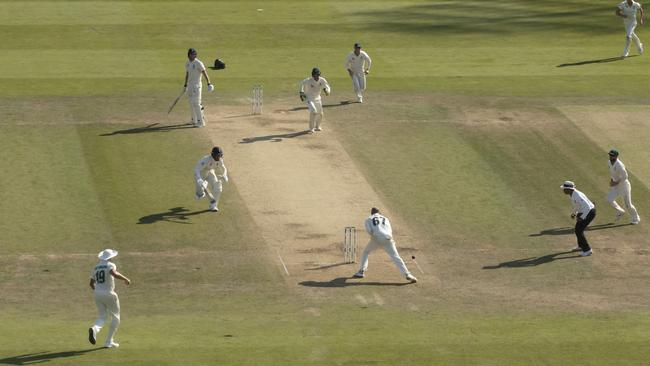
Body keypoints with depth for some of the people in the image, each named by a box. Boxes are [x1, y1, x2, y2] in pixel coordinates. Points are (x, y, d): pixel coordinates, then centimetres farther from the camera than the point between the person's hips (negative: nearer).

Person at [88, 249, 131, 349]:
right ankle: (108, 342, 7)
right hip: (109, 294, -5)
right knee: (115, 317, 11)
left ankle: (95, 329, -22)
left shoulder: (96, 268, 10)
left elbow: (91, 283, 15)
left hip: (97, 294, 5)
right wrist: (126, 279, -19)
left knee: (102, 317, 13)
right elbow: (114, 274, -30)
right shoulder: (110, 265, -9)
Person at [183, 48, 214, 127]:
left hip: (196, 85, -8)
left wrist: (209, 84, -25)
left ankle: (201, 121, -9)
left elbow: (205, 73, -17)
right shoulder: (188, 63, 9)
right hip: (190, 85, 8)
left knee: (196, 103, -12)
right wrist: (185, 85, 23)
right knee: (191, 103, 13)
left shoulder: (198, 63, -15)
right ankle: (194, 120, 24)